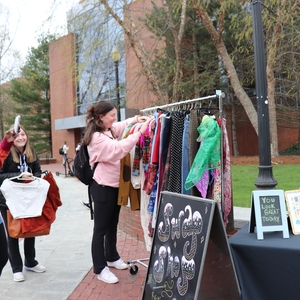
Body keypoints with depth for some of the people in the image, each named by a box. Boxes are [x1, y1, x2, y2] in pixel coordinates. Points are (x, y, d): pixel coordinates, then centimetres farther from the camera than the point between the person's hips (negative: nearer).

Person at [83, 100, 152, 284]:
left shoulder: (109, 130, 5)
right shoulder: (96, 137, -21)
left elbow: (121, 126, 25)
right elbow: (118, 149, -33)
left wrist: (134, 120, 3)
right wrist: (140, 131, -34)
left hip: (114, 184, 9)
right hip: (103, 187, -9)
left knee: (112, 224, 21)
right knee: (101, 228, 1)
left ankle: (112, 257, 38)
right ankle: (100, 269, 12)